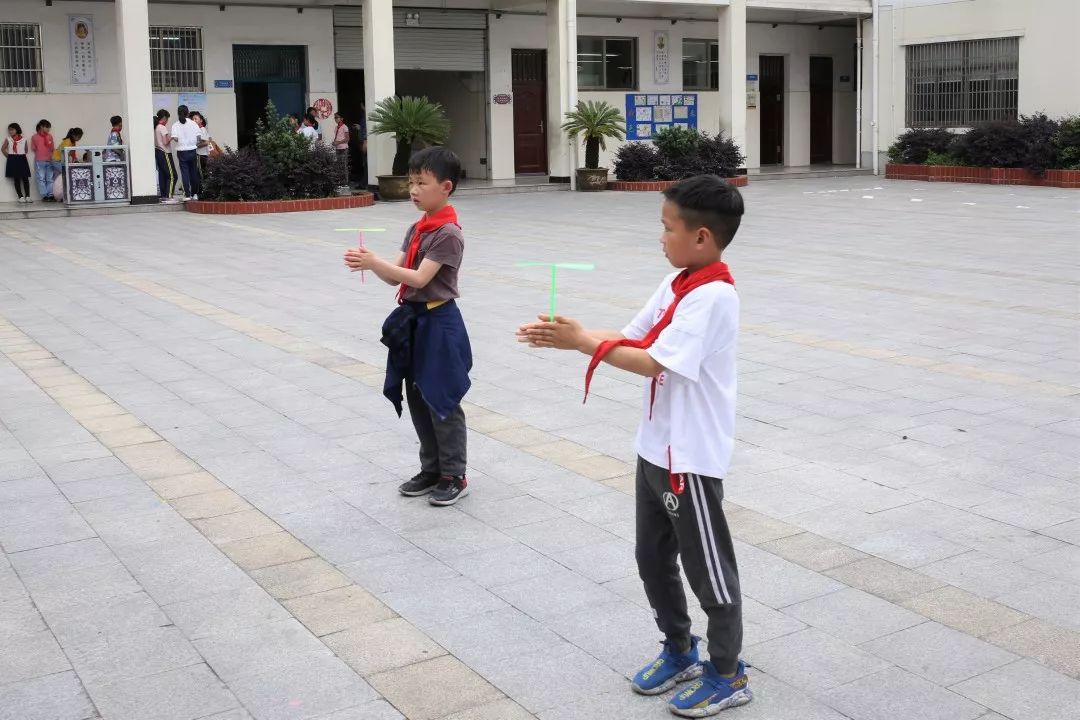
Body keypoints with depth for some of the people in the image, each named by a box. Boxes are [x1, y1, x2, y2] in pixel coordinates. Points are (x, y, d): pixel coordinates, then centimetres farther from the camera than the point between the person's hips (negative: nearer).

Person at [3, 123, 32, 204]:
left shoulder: (24, 139, 4)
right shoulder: (8, 139, 3)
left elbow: (26, 149, 14)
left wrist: (21, 155, 4)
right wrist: (9, 156, 3)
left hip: (22, 160, 1)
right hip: (13, 161, -1)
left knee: (25, 178, -3)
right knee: (16, 179, -1)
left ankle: (27, 196, 0)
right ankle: (21, 197, 1)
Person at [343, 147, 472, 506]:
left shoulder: (448, 234, -16)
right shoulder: (416, 230, 10)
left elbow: (419, 278, -22)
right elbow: (395, 276, 8)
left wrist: (374, 262, -28)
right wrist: (369, 264, -11)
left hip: (439, 324, -8)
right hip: (413, 321, 8)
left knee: (442, 402, 0)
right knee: (417, 400, 13)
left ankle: (455, 476, 11)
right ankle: (432, 470, 25)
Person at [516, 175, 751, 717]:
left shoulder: (713, 296, -22)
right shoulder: (676, 284, 6)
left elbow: (655, 363, -26)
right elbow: (631, 339, 7)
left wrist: (582, 342, -22)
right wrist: (567, 337, -6)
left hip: (691, 457, -9)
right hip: (655, 448, 9)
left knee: (707, 568, 6)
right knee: (652, 559, 19)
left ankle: (728, 676, 23)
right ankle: (679, 652, 38)